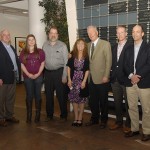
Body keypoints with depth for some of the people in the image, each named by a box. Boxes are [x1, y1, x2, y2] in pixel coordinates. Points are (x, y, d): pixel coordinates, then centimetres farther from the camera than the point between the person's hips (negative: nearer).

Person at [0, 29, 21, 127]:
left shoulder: (12, 47, 16)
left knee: (11, 98, 14)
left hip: (13, 77, 7)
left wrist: (18, 72, 7)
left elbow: (16, 61, 19)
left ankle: (10, 115, 26)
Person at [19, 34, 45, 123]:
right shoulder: (23, 52, 6)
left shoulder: (40, 51, 4)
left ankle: (38, 115, 10)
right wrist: (28, 74, -9)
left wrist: (38, 74, -9)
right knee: (29, 96, 3)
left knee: (38, 95, 3)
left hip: (38, 76, -1)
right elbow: (22, 65, 3)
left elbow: (42, 64, 2)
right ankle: (29, 115, 9)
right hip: (27, 77, 1)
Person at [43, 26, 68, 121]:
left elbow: (66, 61, -6)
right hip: (48, 72, 4)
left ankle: (64, 115, 15)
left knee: (61, 94, 0)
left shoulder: (62, 45, -4)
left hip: (59, 72, -4)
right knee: (48, 94, 11)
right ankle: (49, 115, 24)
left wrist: (64, 76, -10)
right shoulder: (45, 45, 7)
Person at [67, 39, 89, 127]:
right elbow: (69, 67, 2)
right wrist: (69, 80, -3)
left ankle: (80, 118, 18)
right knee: (74, 99, 8)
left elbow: (87, 70, -5)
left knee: (81, 100, 6)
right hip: (73, 80, 2)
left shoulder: (86, 56, -4)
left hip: (82, 80, -2)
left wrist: (84, 81, -11)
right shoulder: (73, 55, 0)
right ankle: (76, 118, 21)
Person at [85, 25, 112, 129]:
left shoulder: (105, 44, -6)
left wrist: (106, 76, -14)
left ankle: (103, 120, 22)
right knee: (93, 101, 12)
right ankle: (94, 119, 27)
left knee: (103, 101, 7)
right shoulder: (88, 45, 12)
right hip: (92, 78, 5)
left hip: (102, 78, -5)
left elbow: (109, 61, -10)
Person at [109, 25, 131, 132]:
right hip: (115, 79, 6)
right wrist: (111, 74, 6)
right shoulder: (114, 47, 14)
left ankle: (128, 124, 16)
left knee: (127, 103, 4)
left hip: (125, 79, -6)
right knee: (117, 102, 14)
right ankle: (119, 122, 27)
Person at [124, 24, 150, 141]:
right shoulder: (129, 49, 15)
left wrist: (138, 76, -15)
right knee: (132, 107, 9)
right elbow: (125, 65, 9)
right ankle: (134, 129, 21)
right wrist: (131, 75, -9)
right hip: (130, 82, 5)